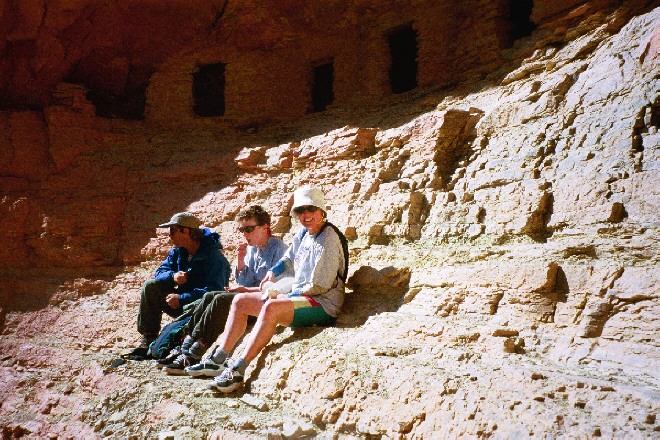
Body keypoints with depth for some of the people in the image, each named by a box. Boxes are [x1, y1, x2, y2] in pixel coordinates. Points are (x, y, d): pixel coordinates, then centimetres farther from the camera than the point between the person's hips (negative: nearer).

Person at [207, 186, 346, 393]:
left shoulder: (328, 238, -13)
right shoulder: (303, 235, 13)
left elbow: (320, 285, -18)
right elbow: (288, 260, 32)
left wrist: (287, 296, -12)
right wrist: (272, 273, 12)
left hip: (322, 304, -10)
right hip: (297, 297, 10)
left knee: (272, 307, -37)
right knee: (240, 301, 4)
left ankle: (237, 371, -34)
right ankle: (218, 359, 1)